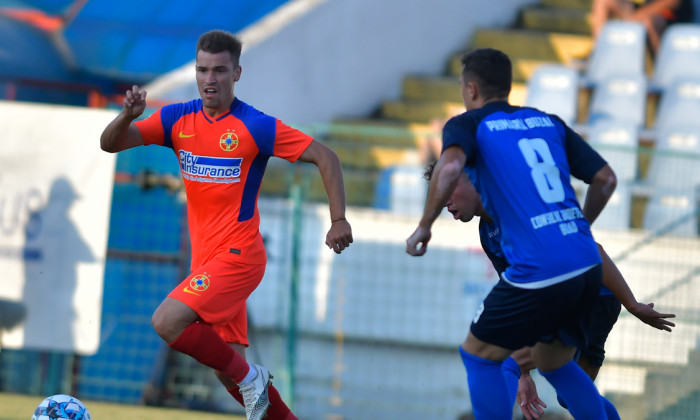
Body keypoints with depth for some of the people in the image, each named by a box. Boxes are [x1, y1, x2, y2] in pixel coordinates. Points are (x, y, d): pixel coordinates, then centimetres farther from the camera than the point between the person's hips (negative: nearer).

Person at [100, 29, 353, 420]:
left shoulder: (256, 127, -11)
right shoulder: (178, 119, 4)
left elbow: (326, 157, -7)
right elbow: (111, 143, -2)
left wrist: (339, 220, -14)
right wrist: (128, 115, -24)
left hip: (237, 256, -6)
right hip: (205, 258, 6)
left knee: (168, 322, -23)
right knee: (228, 369, 7)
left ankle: (249, 377, -8)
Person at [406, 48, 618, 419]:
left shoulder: (468, 125, 3)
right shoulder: (548, 122, 19)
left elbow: (451, 166, -20)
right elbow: (606, 179, 19)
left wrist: (424, 227, -10)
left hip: (537, 274, -6)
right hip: (588, 267, 6)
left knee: (478, 356, 14)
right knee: (553, 363, 25)